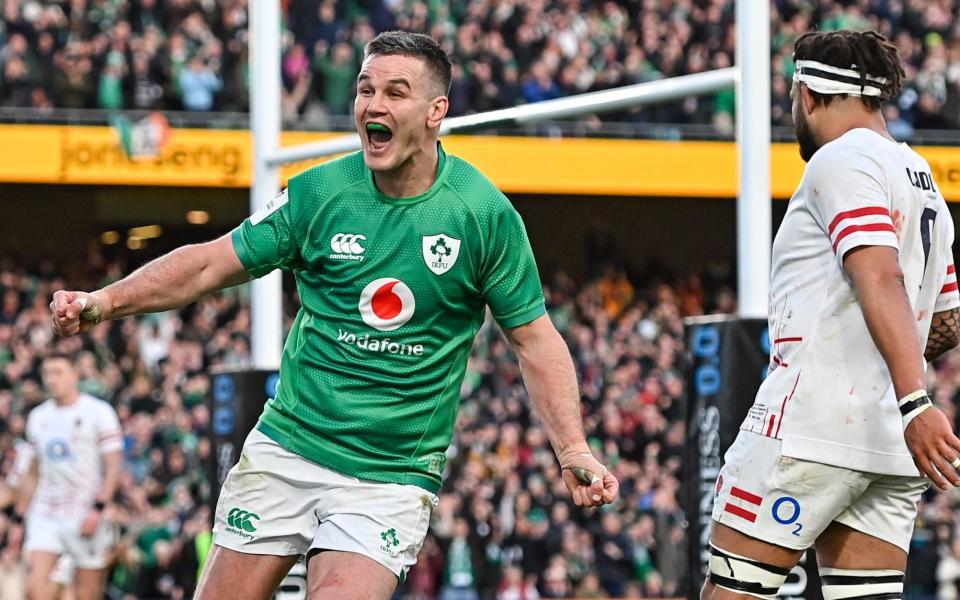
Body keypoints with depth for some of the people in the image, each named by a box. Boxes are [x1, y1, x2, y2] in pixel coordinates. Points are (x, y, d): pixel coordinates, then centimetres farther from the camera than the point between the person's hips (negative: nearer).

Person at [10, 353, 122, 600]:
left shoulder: (98, 412, -3)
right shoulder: (38, 417, 14)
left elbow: (113, 466, -8)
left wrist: (98, 509, -18)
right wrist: (19, 515, 15)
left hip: (85, 515, -4)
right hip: (45, 516, 5)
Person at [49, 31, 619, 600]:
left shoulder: (485, 213, -5)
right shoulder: (319, 192, -1)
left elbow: (534, 336, 2)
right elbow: (210, 263, 5)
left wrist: (573, 449, -8)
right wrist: (106, 301, -8)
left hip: (391, 474, -2)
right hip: (287, 447, 2)